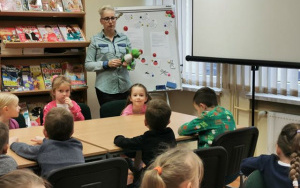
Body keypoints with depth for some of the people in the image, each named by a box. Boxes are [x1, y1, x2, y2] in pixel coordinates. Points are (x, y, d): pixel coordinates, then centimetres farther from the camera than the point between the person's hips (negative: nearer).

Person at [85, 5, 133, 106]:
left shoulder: (124, 38, 9)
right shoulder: (95, 40, 2)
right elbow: (88, 65, -2)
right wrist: (106, 64, -14)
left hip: (124, 87, 2)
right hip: (105, 89, -2)